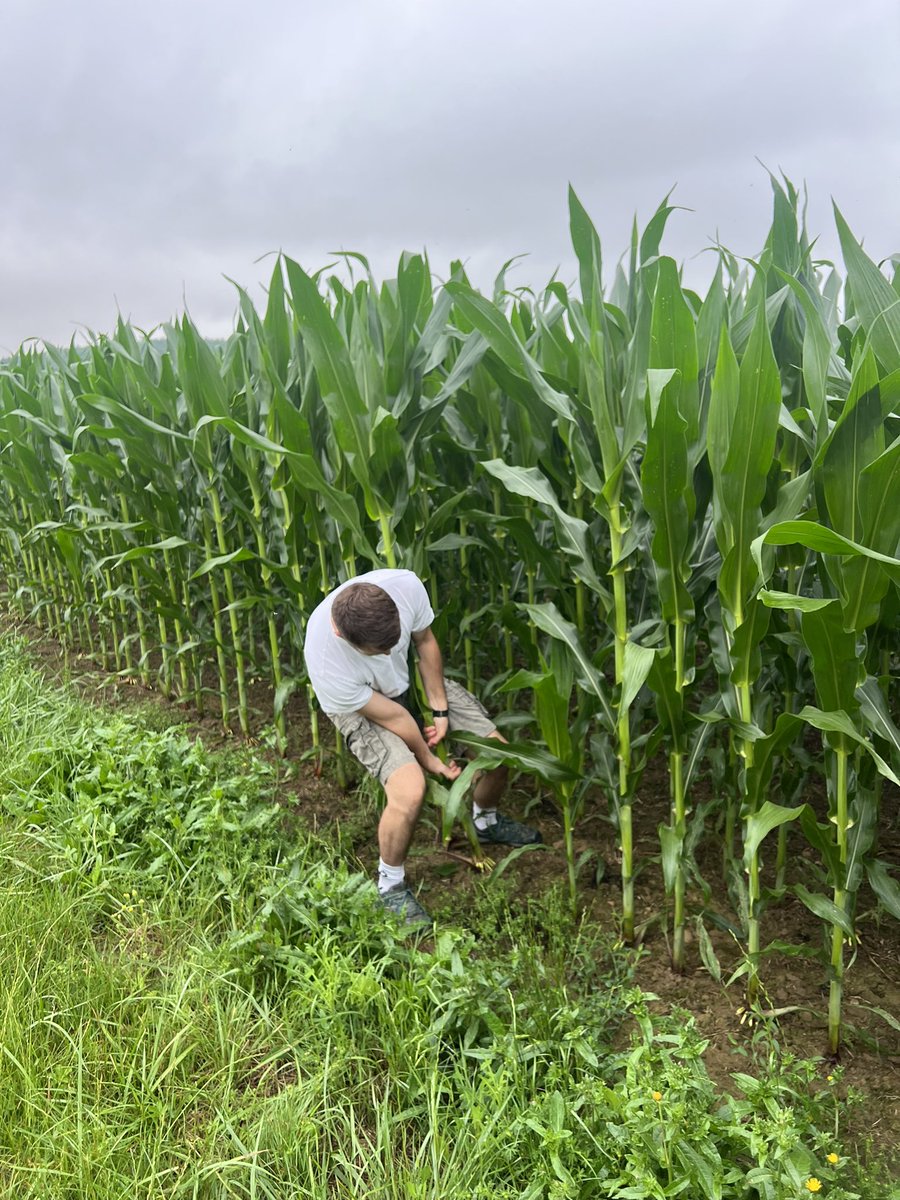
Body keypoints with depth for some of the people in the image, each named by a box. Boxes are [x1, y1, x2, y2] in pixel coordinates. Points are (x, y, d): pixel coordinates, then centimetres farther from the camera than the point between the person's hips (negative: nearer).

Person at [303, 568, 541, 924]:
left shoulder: (405, 585, -33)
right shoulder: (326, 662, -40)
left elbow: (425, 642, -10)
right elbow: (391, 716, -24)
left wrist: (440, 711, -7)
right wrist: (428, 759, -9)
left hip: (414, 679, 5)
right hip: (360, 704, -4)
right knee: (409, 791, -28)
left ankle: (486, 822, 36)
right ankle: (391, 883, 3)